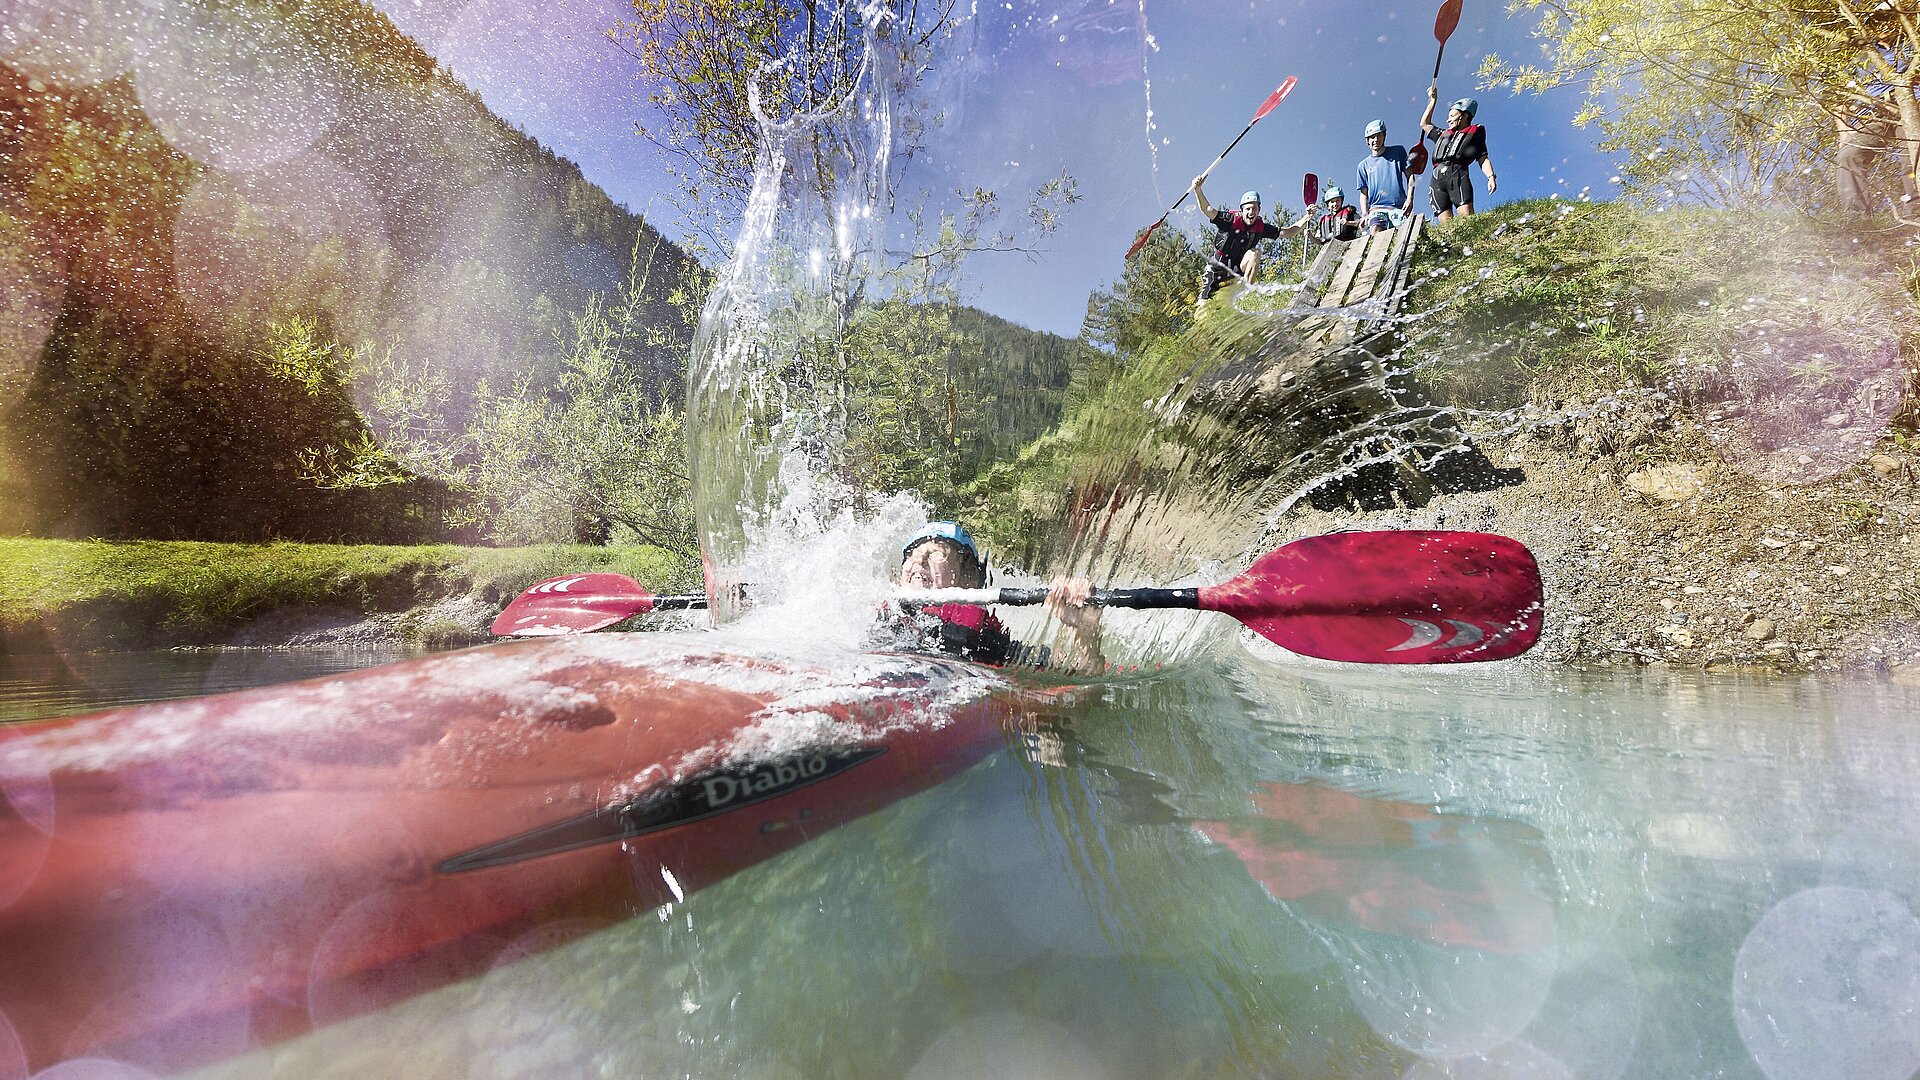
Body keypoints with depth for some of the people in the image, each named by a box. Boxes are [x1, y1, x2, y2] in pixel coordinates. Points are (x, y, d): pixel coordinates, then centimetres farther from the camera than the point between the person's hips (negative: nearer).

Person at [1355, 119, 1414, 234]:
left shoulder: (1398, 152, 16)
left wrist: (1410, 198, -3)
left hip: (1399, 206, -1)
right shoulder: (1364, 165, 19)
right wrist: (1364, 213, 1)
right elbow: (1364, 193, 17)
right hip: (1377, 207, 1)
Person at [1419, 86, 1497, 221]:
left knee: (1467, 216, -24)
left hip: (1458, 174, -4)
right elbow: (1425, 124, 49)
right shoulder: (1443, 134, 36)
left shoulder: (1475, 132, 23)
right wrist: (1433, 100, 49)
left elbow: (1483, 158, 12)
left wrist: (1491, 177, -5)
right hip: (1437, 179, 4)